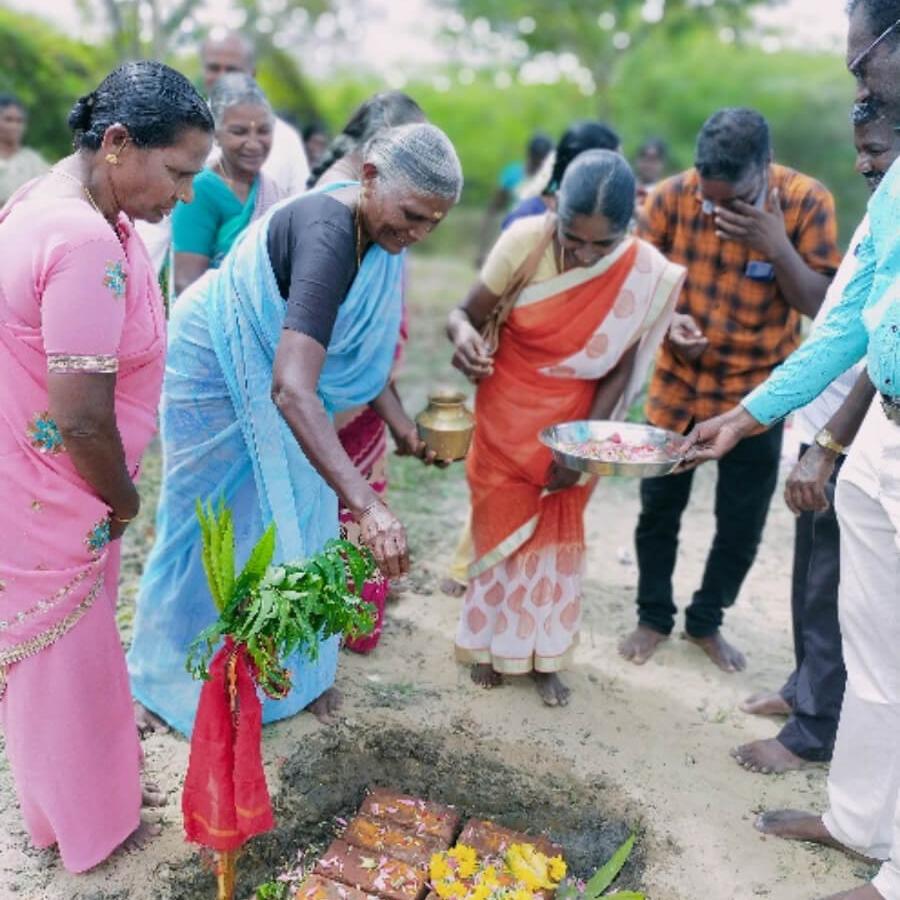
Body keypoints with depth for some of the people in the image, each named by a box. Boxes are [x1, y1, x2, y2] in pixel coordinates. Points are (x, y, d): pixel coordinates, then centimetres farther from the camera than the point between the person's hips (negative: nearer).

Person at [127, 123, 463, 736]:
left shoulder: (374, 227, -11)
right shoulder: (327, 236, -37)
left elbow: (359, 342, 3)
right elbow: (291, 388, -50)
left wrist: (402, 424, -6)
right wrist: (365, 503, -57)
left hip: (279, 379, 7)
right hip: (220, 372, -7)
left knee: (297, 521, 11)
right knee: (218, 530, 6)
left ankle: (294, 668, 29)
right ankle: (172, 679, 29)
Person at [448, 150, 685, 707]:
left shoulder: (647, 274, -18)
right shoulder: (526, 241, -22)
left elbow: (620, 370, -10)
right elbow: (466, 313, -13)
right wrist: (463, 335, -36)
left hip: (574, 421, 1)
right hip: (507, 414, 0)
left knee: (558, 536, 11)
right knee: (501, 527, 11)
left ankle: (544, 655, 29)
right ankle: (491, 642, 32)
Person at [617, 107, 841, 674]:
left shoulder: (807, 202, -14)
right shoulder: (673, 196, -12)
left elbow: (818, 304, -14)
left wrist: (779, 247, -29)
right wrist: (667, 319, -22)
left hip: (757, 394, 0)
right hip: (677, 384, 1)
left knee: (743, 524, 8)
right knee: (659, 508, 9)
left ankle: (707, 621, 32)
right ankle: (654, 617, 31)